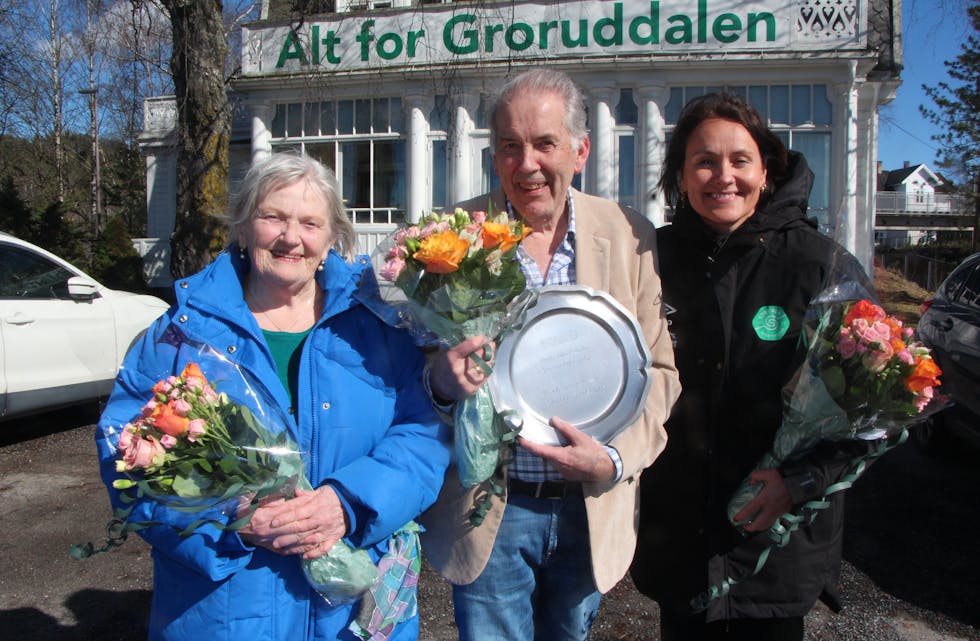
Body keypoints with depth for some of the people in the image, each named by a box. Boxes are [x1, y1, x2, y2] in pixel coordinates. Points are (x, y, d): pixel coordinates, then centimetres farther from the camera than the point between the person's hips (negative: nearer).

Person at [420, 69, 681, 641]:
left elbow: (659, 370, 0)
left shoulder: (629, 236, -3)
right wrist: (443, 378, -24)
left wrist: (616, 459, -15)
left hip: (592, 509, 2)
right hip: (488, 512, -1)